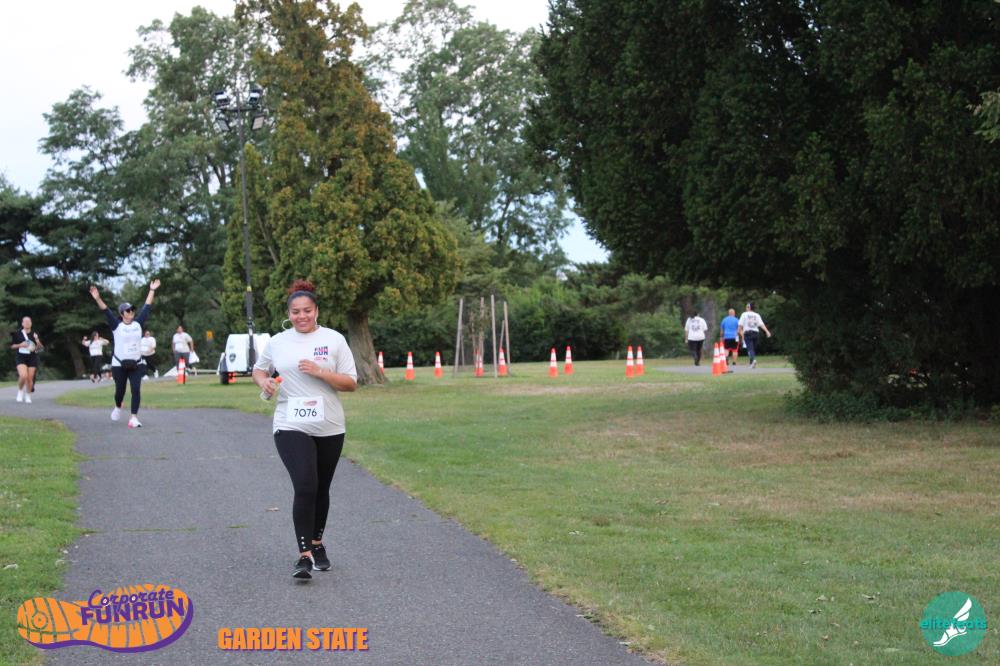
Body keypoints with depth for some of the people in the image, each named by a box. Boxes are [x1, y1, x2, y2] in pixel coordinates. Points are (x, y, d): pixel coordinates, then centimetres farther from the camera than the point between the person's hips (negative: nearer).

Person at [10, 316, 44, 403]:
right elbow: (12, 346, 7)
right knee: (23, 376, -21)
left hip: (32, 358, 2)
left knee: (30, 378, 0)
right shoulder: (17, 334, 1)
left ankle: (28, 396, 20)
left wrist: (37, 340, -14)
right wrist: (20, 345, -11)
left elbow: (40, 348, 5)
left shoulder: (34, 334, 4)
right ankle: (20, 391, 7)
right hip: (21, 358, -2)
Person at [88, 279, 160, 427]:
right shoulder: (116, 326, -4)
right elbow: (106, 311, -15)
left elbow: (147, 307, 10)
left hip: (136, 364, 2)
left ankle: (134, 418, -11)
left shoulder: (138, 323, 5)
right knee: (120, 390, 10)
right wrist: (97, 299, -29)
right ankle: (118, 407, 42)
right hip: (119, 364, -2)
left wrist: (152, 291, 11)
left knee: (136, 390, -11)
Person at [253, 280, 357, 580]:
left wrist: (320, 372, -17)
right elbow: (259, 370, 21)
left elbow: (351, 383, -3)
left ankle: (317, 544, 36)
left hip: (329, 429, 1)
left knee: (321, 490, 15)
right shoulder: (277, 342, 4)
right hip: (291, 427, -1)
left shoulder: (334, 339, 0)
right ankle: (304, 555, -13)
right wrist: (264, 381, -2)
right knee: (305, 488, -17)